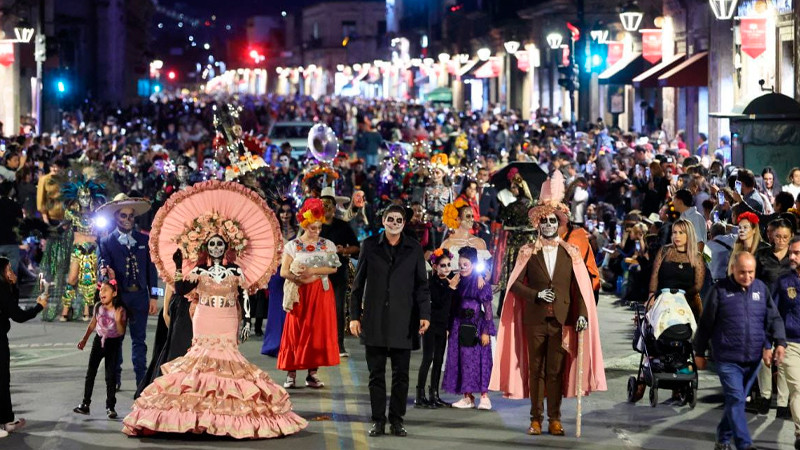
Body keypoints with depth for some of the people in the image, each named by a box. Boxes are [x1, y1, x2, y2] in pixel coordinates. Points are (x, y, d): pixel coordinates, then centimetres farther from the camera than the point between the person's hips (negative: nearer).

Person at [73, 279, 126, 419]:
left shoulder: (120, 310, -15)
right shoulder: (98, 307, -1)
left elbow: (121, 332, -17)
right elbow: (92, 324, 13)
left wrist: (118, 321, -35)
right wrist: (84, 340, 17)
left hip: (113, 343, -4)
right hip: (99, 341, 4)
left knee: (110, 375, -2)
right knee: (90, 373, 5)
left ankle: (110, 406, 4)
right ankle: (85, 404, 10)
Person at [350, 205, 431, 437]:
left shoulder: (414, 248, 7)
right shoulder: (369, 245, 7)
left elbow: (421, 284, 7)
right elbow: (358, 283, 8)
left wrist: (424, 314, -4)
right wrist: (355, 315, 3)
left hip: (403, 320, 0)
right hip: (374, 320, 0)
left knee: (401, 374, 3)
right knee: (376, 373, 3)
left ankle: (397, 420, 10)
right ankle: (378, 421, 8)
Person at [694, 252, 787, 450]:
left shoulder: (761, 289, 6)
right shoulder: (720, 290, -5)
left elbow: (774, 318, 7)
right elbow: (705, 324, 2)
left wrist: (780, 342, -11)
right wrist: (699, 352, 6)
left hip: (753, 359, 4)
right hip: (728, 359, -4)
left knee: (736, 400, 14)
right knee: (736, 400, -12)